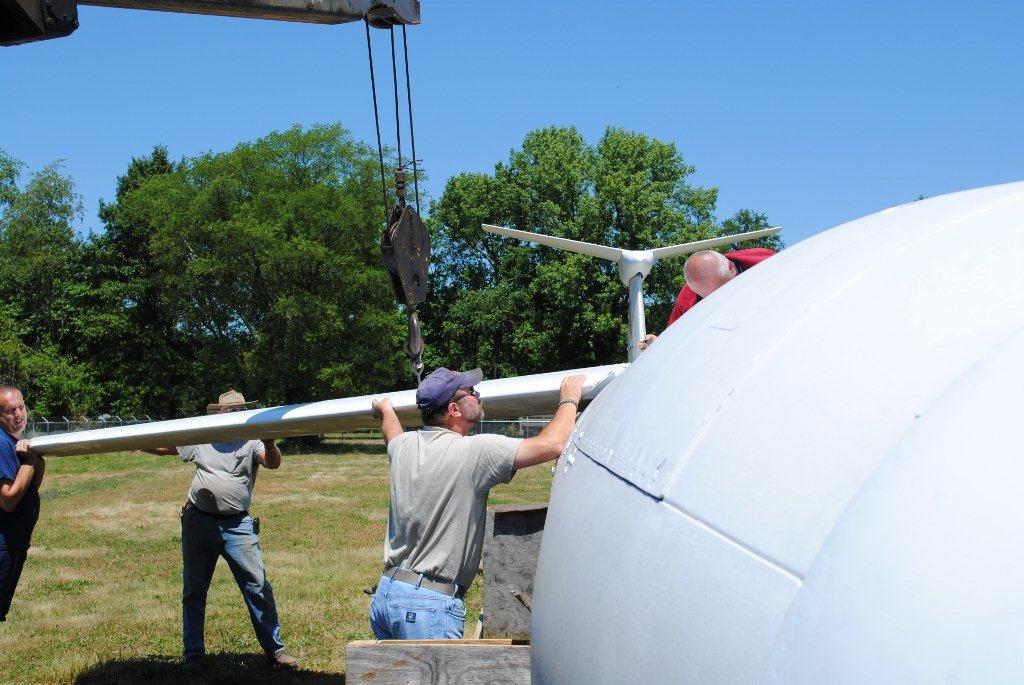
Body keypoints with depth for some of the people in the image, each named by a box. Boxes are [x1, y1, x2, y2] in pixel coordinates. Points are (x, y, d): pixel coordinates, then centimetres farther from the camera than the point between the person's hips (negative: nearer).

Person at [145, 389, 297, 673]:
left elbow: (273, 463, -15)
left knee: (258, 586, -3)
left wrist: (270, 444, -36)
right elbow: (162, 447, 16)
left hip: (238, 525, -2)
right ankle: (193, 653, 22)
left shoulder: (252, 441, 2)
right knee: (193, 590, 9)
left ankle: (275, 649, 7)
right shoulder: (201, 439, 10)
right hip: (198, 522, 2)